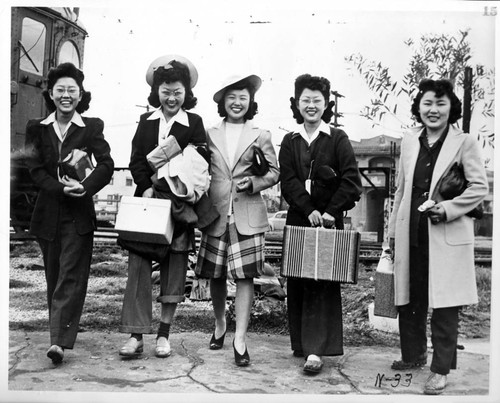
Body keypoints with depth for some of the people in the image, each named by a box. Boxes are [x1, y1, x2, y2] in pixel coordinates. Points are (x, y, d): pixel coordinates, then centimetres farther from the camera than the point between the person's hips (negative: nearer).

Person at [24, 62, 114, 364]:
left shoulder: (92, 127, 1)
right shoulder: (37, 129, 6)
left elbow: (107, 165, -8)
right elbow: (35, 169, -1)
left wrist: (85, 188, -25)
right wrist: (62, 188, -18)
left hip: (79, 214, -3)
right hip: (48, 212, 3)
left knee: (71, 276, -7)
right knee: (54, 277, 12)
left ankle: (60, 341, -11)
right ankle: (60, 332, 26)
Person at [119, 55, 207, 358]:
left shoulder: (195, 123, 5)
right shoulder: (147, 121, 13)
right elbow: (136, 160, 6)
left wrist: (165, 178, -15)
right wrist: (147, 187, -11)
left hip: (178, 201, -2)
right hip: (147, 198, 2)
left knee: (174, 267, 3)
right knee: (138, 263, -6)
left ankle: (164, 334, 15)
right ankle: (136, 335, -2)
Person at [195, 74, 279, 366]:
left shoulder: (260, 136, 7)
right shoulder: (209, 134, 10)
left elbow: (274, 172, 9)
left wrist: (254, 183, -9)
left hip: (248, 217, -2)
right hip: (216, 214, 2)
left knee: (245, 275, -6)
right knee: (216, 276, 9)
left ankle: (240, 339, -1)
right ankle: (220, 325, 32)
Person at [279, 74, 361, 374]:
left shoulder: (338, 139, 2)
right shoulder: (290, 141, 10)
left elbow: (351, 180, -6)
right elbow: (289, 181, -1)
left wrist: (331, 211, -14)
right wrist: (308, 210, -14)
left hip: (329, 220, -3)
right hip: (298, 219, 3)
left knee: (324, 282, -7)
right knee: (297, 283, 5)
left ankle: (316, 350, -7)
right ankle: (301, 343, 17)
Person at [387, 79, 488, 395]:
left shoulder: (465, 142, -3)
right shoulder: (409, 142, 10)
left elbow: (480, 187, -5)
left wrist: (449, 208, -18)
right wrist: (393, 231, 15)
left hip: (448, 236, -5)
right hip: (411, 234, 5)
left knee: (444, 305, 1)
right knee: (409, 300, 13)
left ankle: (440, 370, 13)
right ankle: (413, 355, 32)